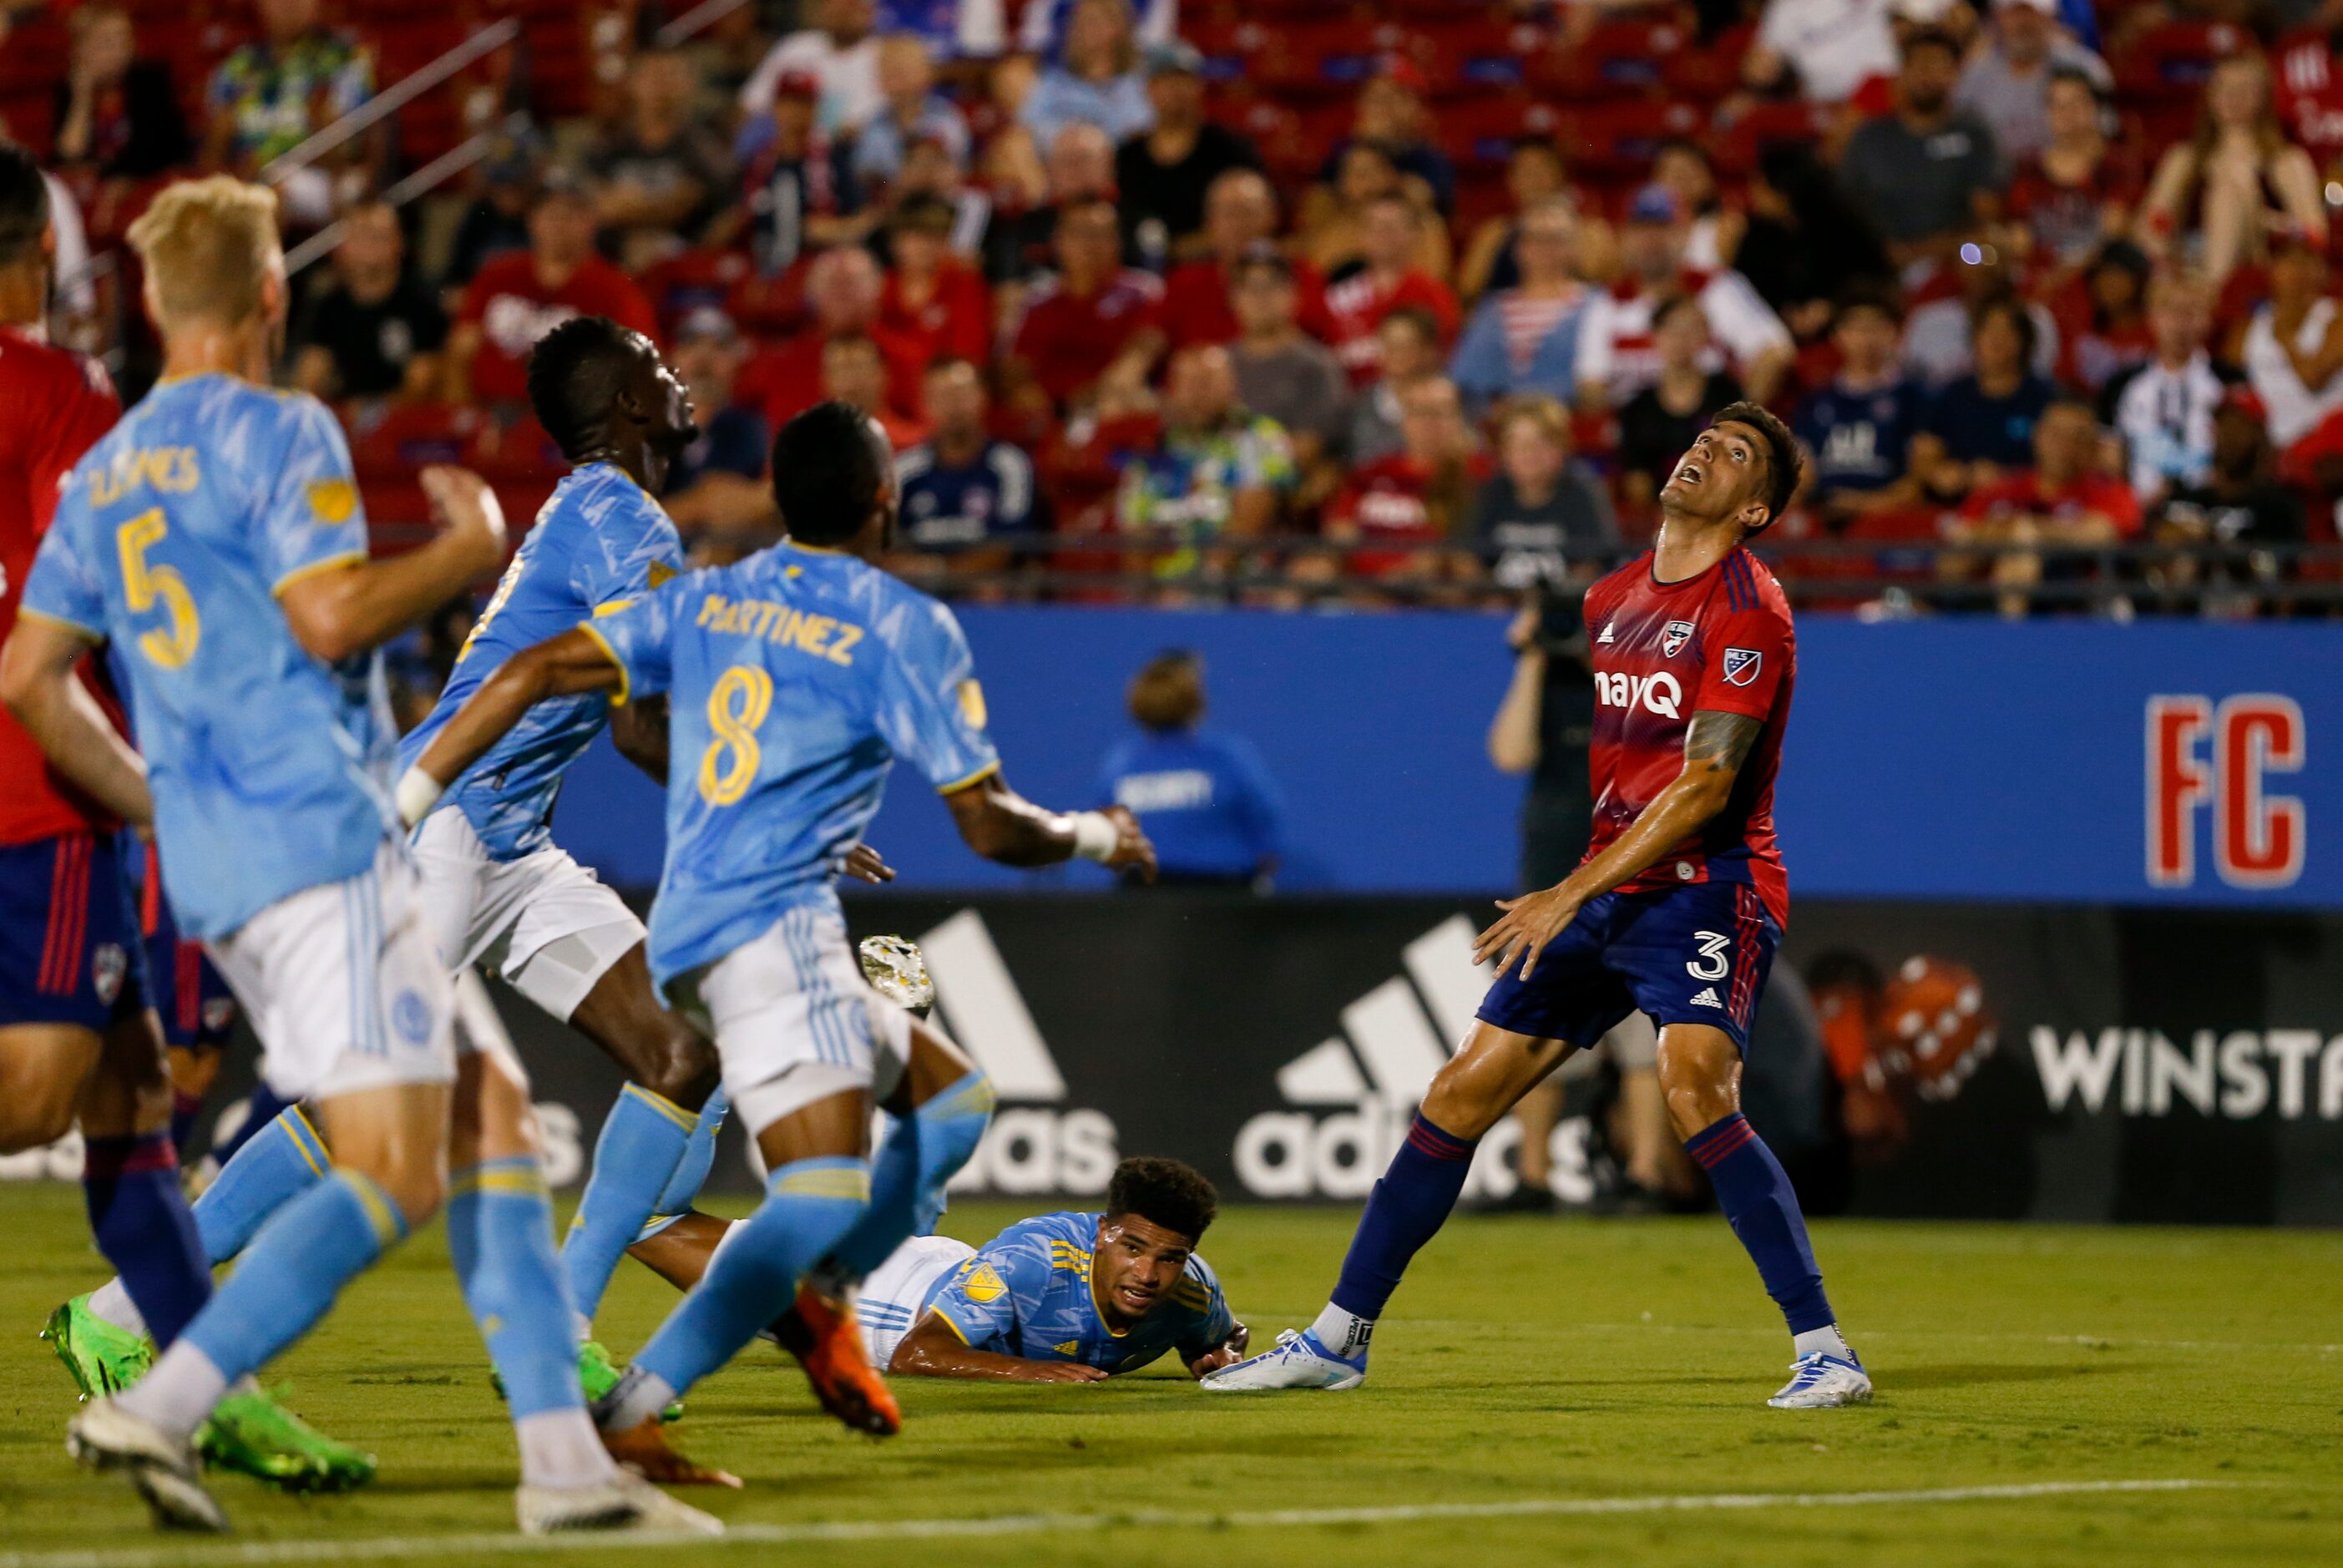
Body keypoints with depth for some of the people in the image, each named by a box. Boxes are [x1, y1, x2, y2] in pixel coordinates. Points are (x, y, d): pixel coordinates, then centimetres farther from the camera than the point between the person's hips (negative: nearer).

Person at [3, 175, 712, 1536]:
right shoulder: (275, 433, -6)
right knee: (395, 1174, -11)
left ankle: (563, 1457, 4)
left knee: (490, 1112, 11)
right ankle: (159, 1409, -22)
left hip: (215, 863, 9)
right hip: (323, 839, -9)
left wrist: (156, 804, 28)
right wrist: (469, 550, -1)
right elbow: (331, 616, -17)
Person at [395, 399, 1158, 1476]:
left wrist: (407, 799, 8)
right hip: (771, 928, -8)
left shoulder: (703, 601, 16)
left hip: (690, 934, 8)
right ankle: (634, 1407, -34)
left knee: (954, 1099, 19)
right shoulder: (904, 627, -2)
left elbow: (535, 672, 7)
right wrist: (1095, 838, 20)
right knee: (829, 1190, -21)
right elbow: (989, 827, 0)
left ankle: (821, 1305, 4)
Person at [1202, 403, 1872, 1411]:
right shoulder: (1612, 598, 13)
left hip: (1706, 891, -7)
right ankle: (1340, 1337, 17)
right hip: (1598, 895, 7)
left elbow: (1706, 784, -19)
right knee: (1459, 1094, 6)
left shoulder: (1747, 612, -11)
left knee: (1694, 1091, -30)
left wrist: (1572, 894, -20)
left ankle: (1823, 1350, -26)